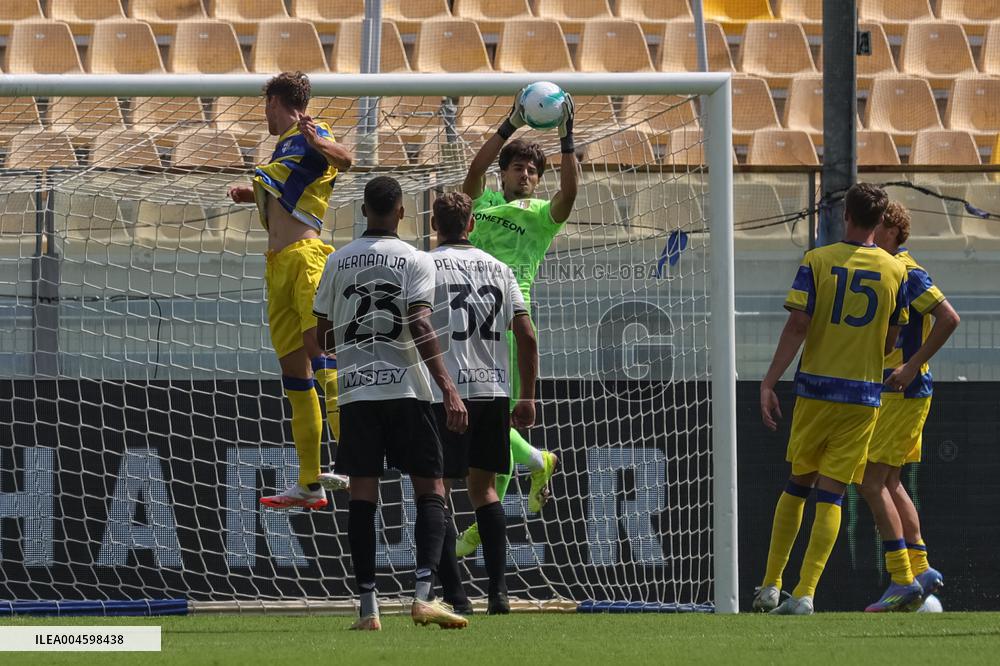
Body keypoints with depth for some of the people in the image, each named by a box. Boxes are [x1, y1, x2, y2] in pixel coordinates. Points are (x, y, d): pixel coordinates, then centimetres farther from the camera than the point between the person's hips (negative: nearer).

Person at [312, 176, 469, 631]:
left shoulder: (338, 261, 8)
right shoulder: (415, 261, -3)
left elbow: (323, 335, 12)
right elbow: (420, 326, -15)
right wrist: (448, 388, -18)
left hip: (355, 391, 3)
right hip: (405, 388, -3)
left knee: (362, 495, 4)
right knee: (430, 490, 2)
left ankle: (367, 606, 0)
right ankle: (424, 594, -15)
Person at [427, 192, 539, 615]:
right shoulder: (498, 270, 11)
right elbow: (527, 337, 9)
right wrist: (527, 397, 14)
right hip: (494, 388, 5)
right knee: (484, 488, 17)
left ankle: (455, 596, -10)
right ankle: (498, 590, 9)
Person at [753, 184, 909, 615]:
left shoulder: (817, 261, -3)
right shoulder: (895, 271, 2)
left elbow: (797, 325, -11)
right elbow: (890, 341, 8)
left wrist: (769, 382, -9)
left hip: (815, 386, 0)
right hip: (864, 393, 0)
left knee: (797, 484, 14)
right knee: (831, 493, 0)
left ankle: (770, 587, 16)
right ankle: (805, 593, -8)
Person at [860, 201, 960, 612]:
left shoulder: (906, 273, -14)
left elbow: (949, 319, -22)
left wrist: (911, 366, -23)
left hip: (904, 393, -10)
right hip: (893, 392, 10)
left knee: (872, 483, -9)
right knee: (889, 485, 12)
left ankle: (902, 580, -9)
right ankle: (920, 570, 14)